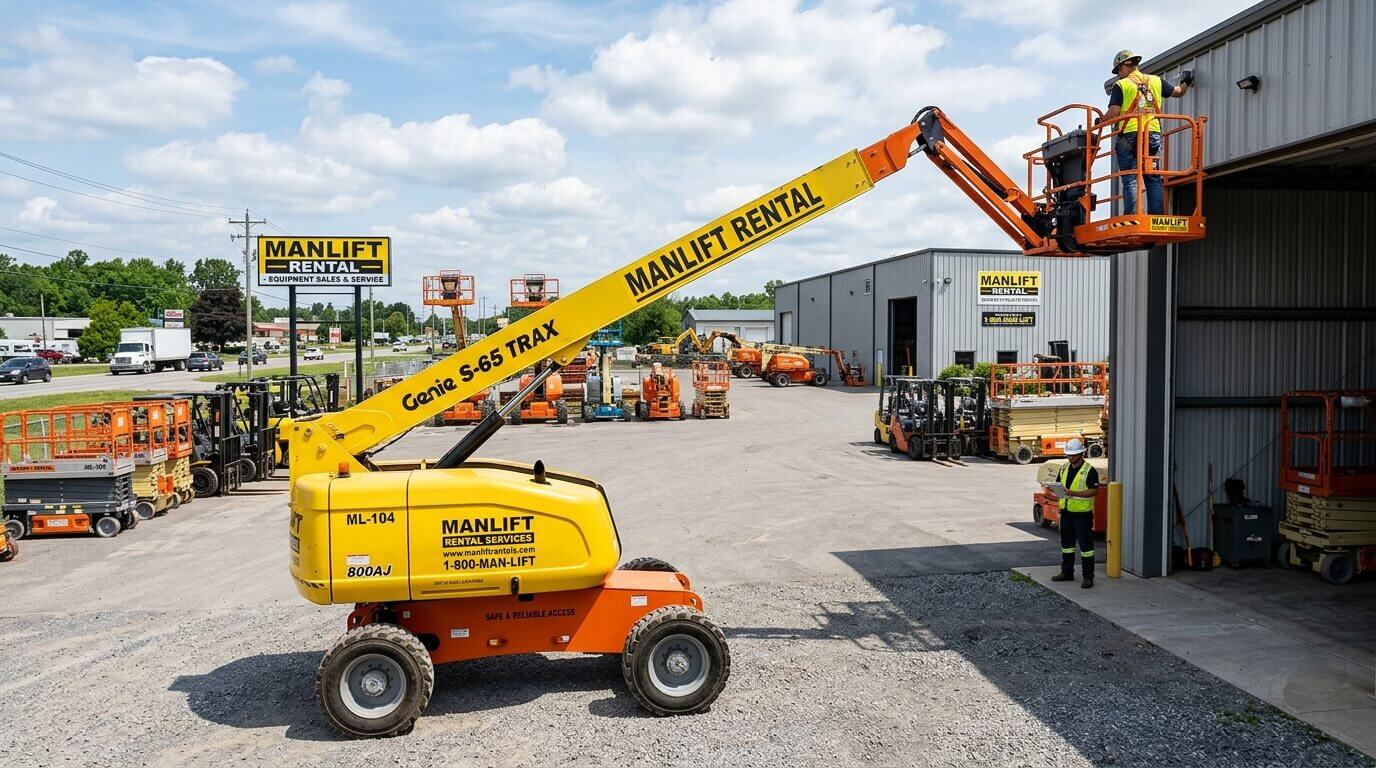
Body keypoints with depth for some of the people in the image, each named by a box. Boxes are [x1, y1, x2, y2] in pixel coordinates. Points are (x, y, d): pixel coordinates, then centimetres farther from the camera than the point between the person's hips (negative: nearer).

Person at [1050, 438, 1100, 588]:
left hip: (1082, 513, -7)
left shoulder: (1090, 471, -9)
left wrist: (1075, 493, -25)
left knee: (1085, 545, -3)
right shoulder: (1064, 468, 11)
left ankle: (1088, 577, 2)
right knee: (1066, 543, 15)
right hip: (1066, 512, 7)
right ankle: (1067, 572, 27)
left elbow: (1094, 491, -15)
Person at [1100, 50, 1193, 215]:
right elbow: (1178, 92, 30)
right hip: (1153, 135, 4)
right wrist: (1185, 82, 51)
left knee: (1130, 181, -5)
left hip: (1129, 136, -4)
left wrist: (1100, 122, 10)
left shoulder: (1121, 85, 2)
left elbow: (1113, 113, -9)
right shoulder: (1156, 81, 16)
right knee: (1154, 180, 6)